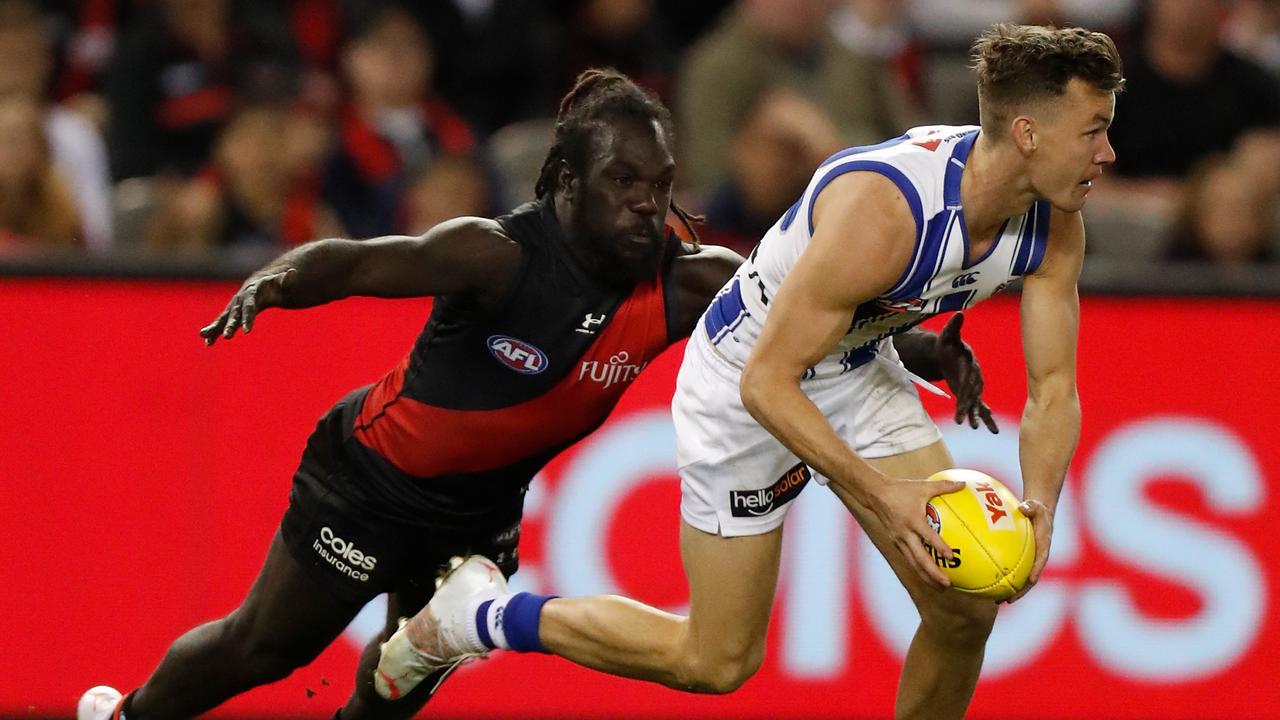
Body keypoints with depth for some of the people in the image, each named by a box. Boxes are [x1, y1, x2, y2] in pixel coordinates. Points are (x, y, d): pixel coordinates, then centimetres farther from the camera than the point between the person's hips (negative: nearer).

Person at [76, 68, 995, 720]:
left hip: (483, 504, 5)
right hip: (375, 473, -5)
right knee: (269, 644, 9)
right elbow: (353, 262, -31)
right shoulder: (498, 256, -33)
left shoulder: (685, 283, -20)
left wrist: (928, 349, -35)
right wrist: (274, 281, -51)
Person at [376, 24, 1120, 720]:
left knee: (966, 606, -5)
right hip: (747, 383, -7)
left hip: (857, 371, 7)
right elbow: (767, 383, -34)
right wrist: (879, 495, -41)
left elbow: (1053, 390, -11)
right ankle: (481, 615, 19)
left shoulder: (1054, 223, -17)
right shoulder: (882, 210, -39)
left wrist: (1038, 506, -30)